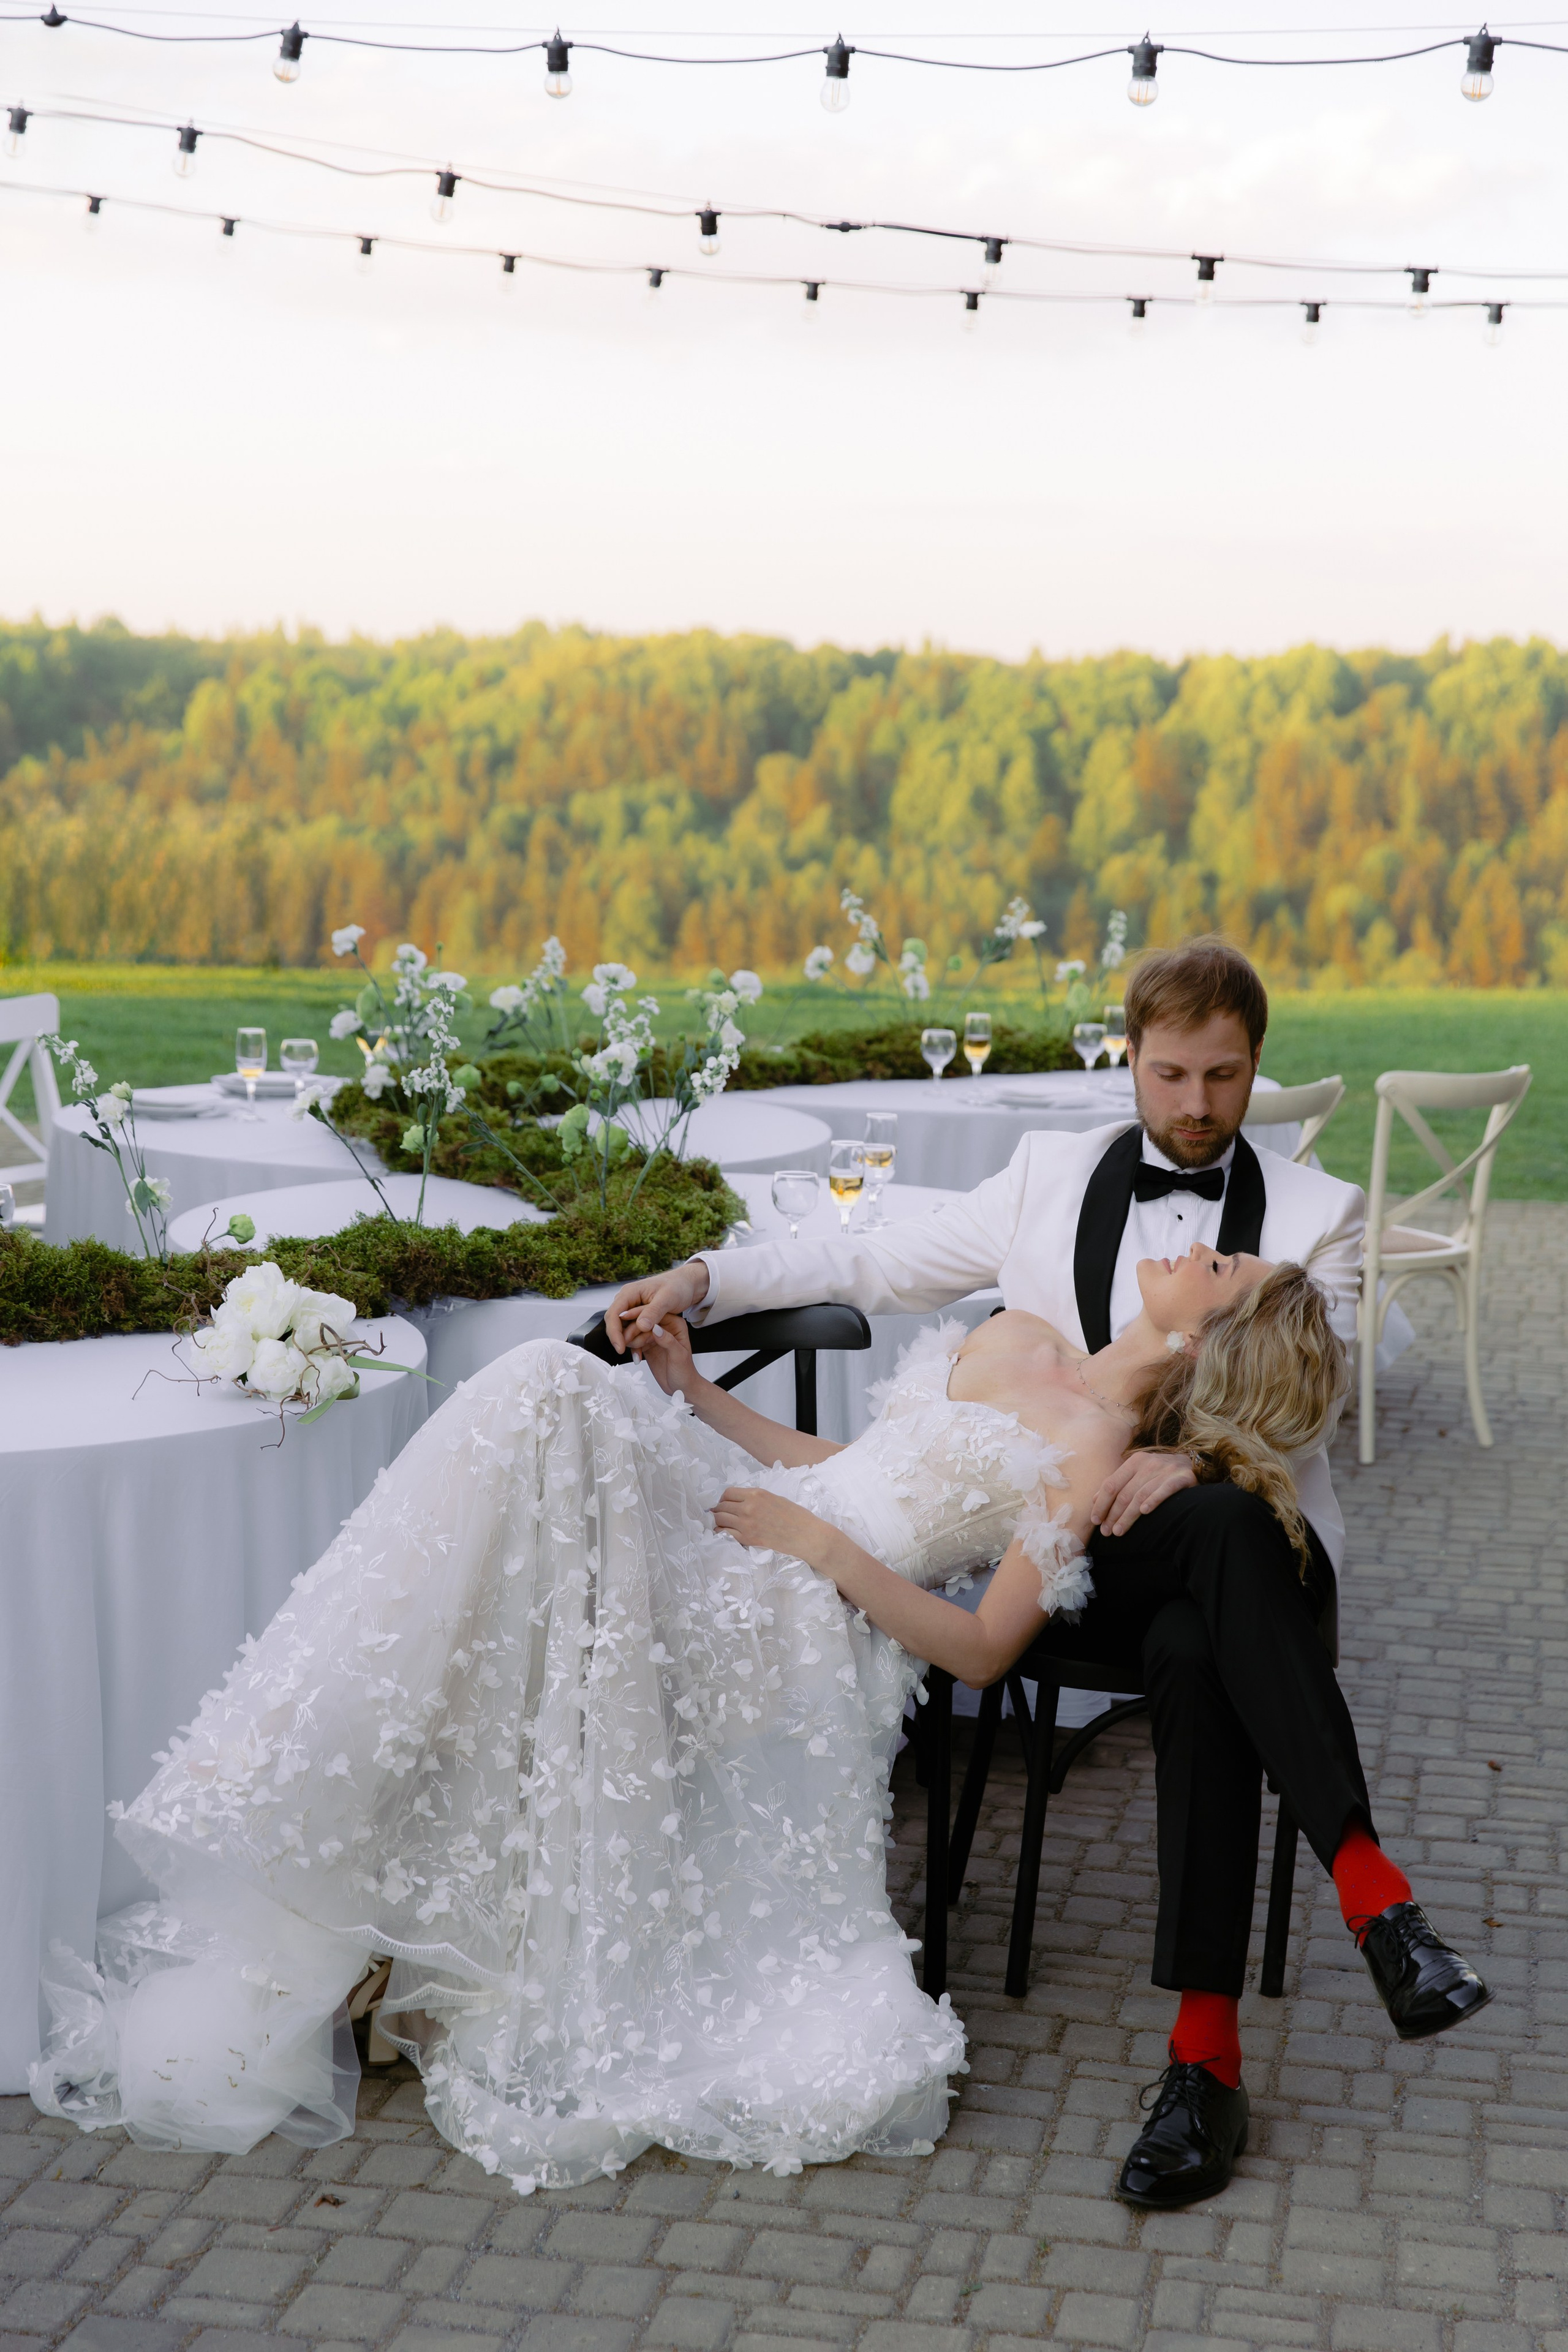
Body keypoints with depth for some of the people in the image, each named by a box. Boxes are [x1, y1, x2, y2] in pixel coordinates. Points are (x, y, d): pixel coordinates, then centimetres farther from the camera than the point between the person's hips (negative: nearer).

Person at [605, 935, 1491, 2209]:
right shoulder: (1053, 1176, 13)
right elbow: (878, 1263, 15)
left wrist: (1199, 1455, -23)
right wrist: (702, 1278, 3)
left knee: (1194, 1659, -38)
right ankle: (1373, 1890, -43)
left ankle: (1206, 2049, -39)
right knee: (1231, 1531, -37)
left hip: (1251, 1528, 0)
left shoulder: (1316, 1211, 10)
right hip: (1094, 1543, 0)